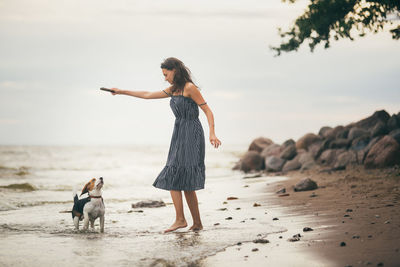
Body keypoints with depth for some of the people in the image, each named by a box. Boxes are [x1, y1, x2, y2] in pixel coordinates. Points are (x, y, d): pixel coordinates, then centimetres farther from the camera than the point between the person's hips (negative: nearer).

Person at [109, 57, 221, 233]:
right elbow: (148, 95, 26)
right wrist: (122, 92, 28)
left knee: (173, 177, -14)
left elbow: (207, 110, -10)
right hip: (179, 135, 8)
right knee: (185, 183, 3)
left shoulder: (189, 88, -8)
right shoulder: (174, 90, 18)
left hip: (191, 135, -8)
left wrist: (212, 134, -22)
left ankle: (180, 219, -14)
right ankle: (197, 223, 5)